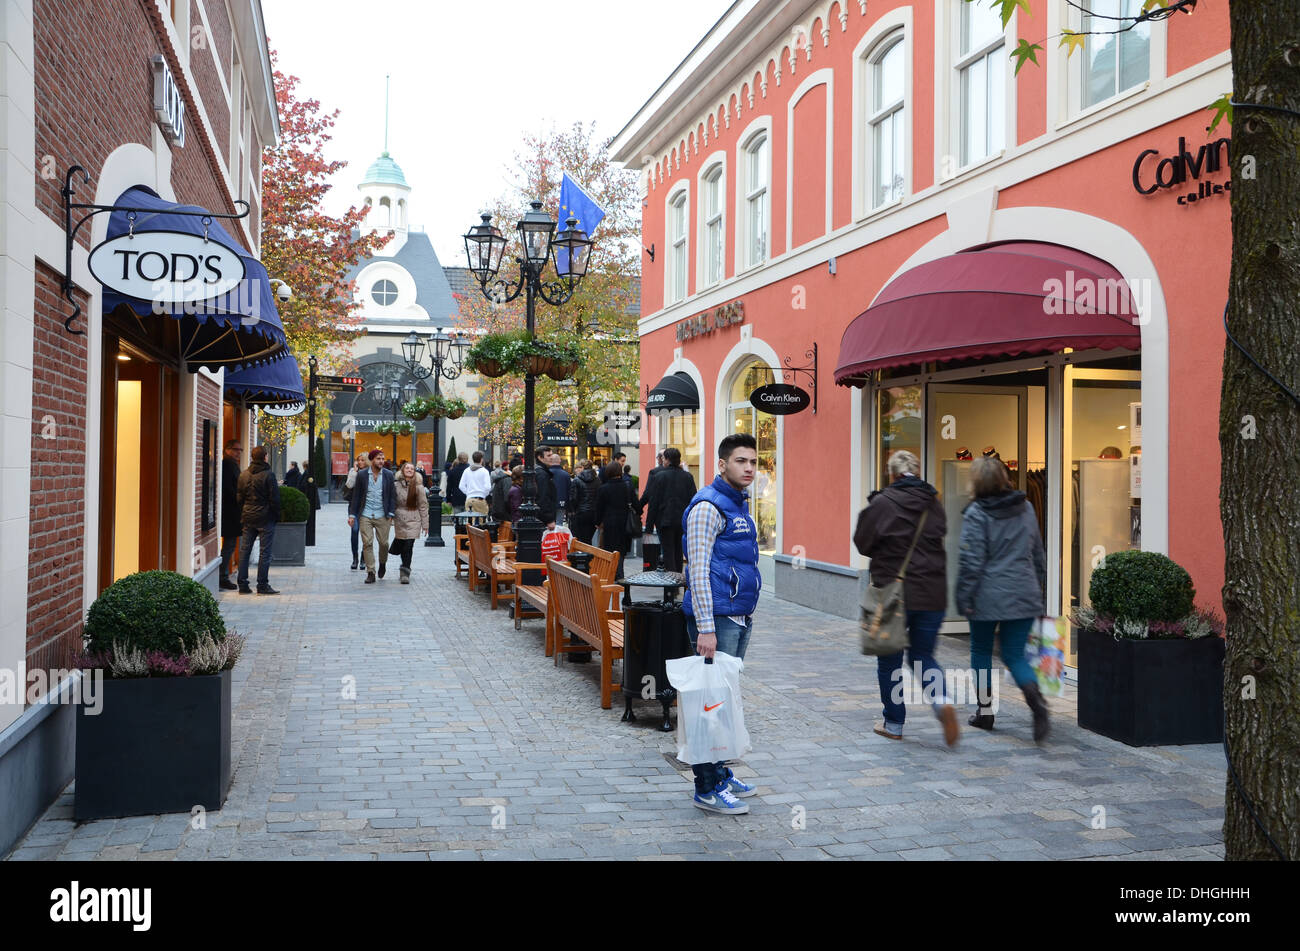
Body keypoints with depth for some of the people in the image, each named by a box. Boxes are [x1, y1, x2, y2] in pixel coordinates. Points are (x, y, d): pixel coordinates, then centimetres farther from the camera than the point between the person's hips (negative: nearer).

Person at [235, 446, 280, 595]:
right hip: (265, 518, -5)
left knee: (244, 550, 10)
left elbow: (239, 497, 10)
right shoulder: (268, 475, -12)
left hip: (248, 518, 6)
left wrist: (242, 517, 16)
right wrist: (277, 516, 0)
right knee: (265, 552, -1)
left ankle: (243, 584, 10)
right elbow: (274, 499, -11)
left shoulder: (243, 475, 6)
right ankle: (262, 585, -1)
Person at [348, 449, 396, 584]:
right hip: (365, 515, 0)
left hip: (382, 516, 0)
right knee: (367, 544, -4)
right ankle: (370, 573, 2)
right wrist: (352, 514, 1)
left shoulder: (388, 475, 3)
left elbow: (392, 495, 5)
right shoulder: (362, 475, 2)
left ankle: (382, 564, 32)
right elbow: (356, 495, 5)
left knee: (383, 543, 4)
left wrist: (391, 514, -3)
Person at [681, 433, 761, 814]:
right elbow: (699, 570, -18)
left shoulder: (739, 504, 16)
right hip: (716, 618, -9)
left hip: (739, 618, 9)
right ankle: (707, 788, 1)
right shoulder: (708, 506, -13)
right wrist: (706, 628, -22)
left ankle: (720, 772, 25)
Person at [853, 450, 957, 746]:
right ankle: (941, 701, -10)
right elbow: (939, 536, 13)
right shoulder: (933, 503, 4)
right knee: (923, 655, 16)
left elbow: (863, 543, -3)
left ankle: (894, 724, 17)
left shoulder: (882, 503, -11)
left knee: (890, 660, 11)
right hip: (932, 594, 4)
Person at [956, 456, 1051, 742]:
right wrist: (1039, 591, 23)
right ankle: (1036, 699, -18)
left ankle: (984, 711, 21)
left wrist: (963, 598, -7)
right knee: (1014, 654, 8)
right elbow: (1038, 553, 15)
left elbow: (971, 560, -13)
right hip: (1024, 594, 4)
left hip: (988, 595, -4)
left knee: (981, 651, 15)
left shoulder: (976, 514, -10)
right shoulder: (1026, 509, 8)